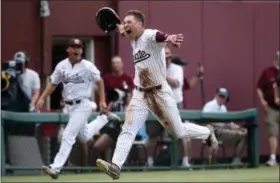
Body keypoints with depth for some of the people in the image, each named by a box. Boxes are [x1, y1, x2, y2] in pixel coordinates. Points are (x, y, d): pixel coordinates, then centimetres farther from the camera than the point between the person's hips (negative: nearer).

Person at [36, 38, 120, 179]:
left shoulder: (88, 66, -11)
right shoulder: (61, 66, 1)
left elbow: (99, 81, 0)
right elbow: (53, 83, 9)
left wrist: (102, 101, -4)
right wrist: (42, 98, -2)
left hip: (83, 105, -6)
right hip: (69, 106, 6)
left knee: (68, 135, -15)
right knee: (85, 136, 20)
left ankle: (56, 168, -17)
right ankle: (104, 118, 46)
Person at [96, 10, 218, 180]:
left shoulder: (150, 36, -18)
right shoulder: (134, 40, 5)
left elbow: (160, 36, -46)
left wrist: (170, 38, -66)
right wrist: (120, 28, 17)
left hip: (160, 92, -6)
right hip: (140, 94, 6)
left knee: (180, 131, 6)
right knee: (128, 130, -10)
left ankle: (207, 133, 33)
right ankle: (115, 166, -18)